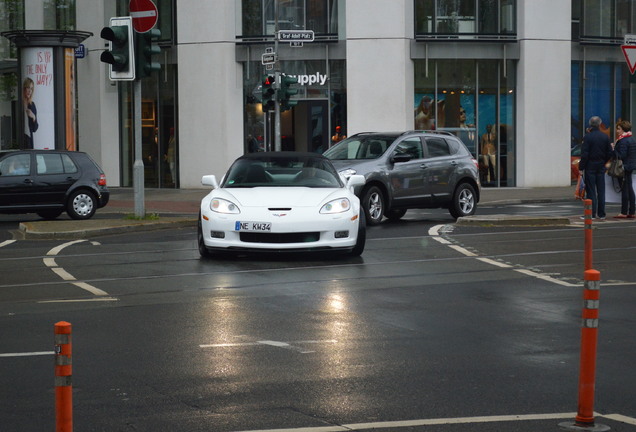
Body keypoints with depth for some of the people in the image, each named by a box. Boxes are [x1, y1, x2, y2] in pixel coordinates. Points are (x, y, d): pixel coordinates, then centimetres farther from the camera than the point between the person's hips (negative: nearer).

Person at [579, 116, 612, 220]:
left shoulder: (587, 137, -12)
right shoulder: (605, 137, 2)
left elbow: (584, 154, -14)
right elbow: (609, 153, 5)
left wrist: (581, 168, -8)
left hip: (590, 166, -4)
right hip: (601, 167, 4)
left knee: (591, 191, -1)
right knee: (601, 191, 8)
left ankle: (591, 214, -3)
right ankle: (601, 214, 10)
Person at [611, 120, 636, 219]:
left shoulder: (623, 141, -17)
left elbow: (621, 156, -22)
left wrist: (613, 149, -14)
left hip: (624, 168, -10)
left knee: (624, 190, -6)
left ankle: (624, 213, -4)